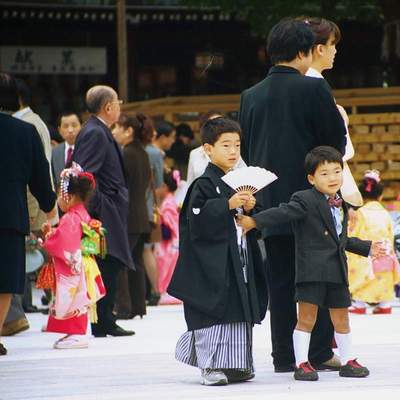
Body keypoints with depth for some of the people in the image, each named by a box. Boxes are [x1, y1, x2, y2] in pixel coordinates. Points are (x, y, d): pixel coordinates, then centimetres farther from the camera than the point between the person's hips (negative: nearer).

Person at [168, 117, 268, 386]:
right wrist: (228, 205, -23)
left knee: (240, 312, 9)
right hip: (212, 261, -8)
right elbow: (197, 220, -20)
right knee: (213, 312, -8)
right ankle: (210, 366, -3)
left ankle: (235, 364, 16)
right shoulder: (204, 184, -9)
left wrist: (250, 208, -1)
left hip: (239, 259, 8)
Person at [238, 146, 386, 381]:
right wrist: (254, 221, -30)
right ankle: (302, 363, 3)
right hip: (312, 271, -7)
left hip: (337, 271, 7)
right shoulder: (304, 200, -8)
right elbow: (282, 213, -18)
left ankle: (348, 361, 27)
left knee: (341, 319, 15)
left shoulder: (341, 206, 15)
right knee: (306, 318, -5)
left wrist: (366, 248, 30)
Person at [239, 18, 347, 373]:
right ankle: (320, 352, 3)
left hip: (270, 200, 5)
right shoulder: (314, 89, -10)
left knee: (280, 281, 8)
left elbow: (245, 151, 12)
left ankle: (283, 357, 8)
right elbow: (337, 141, -7)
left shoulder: (251, 96, 6)